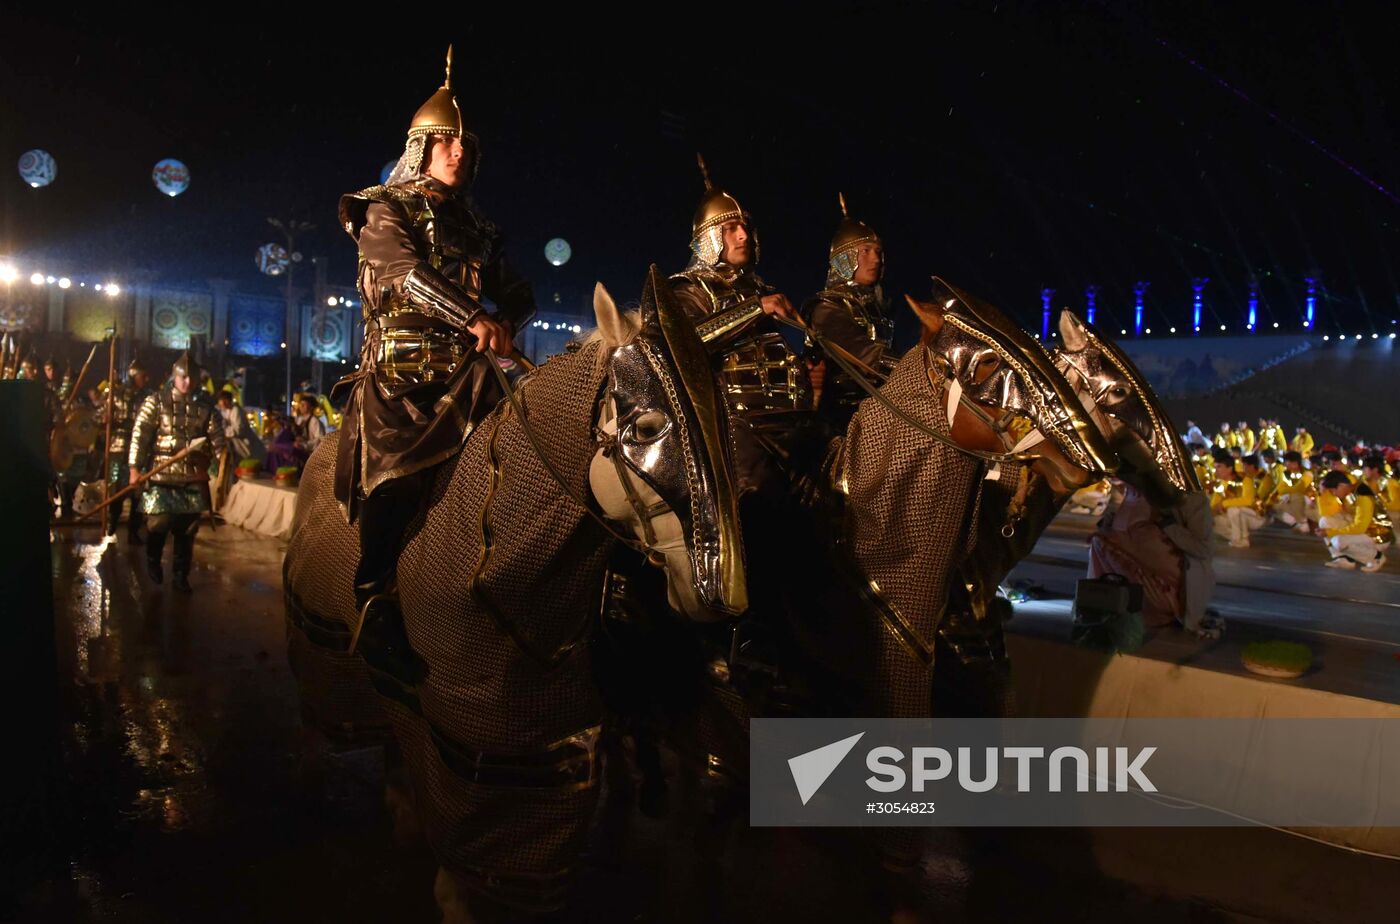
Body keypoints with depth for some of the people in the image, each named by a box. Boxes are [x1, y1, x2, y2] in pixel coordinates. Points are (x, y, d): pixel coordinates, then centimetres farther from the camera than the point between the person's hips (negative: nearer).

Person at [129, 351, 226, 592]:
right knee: (159, 521, -6)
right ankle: (153, 561, 25)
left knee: (187, 528, 5)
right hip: (161, 474, -2)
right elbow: (140, 434, -3)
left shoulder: (205, 405, 6)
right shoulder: (156, 401, -1)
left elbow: (217, 438, 5)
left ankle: (181, 576, 17)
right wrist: (135, 467, -8)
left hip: (194, 477, 2)